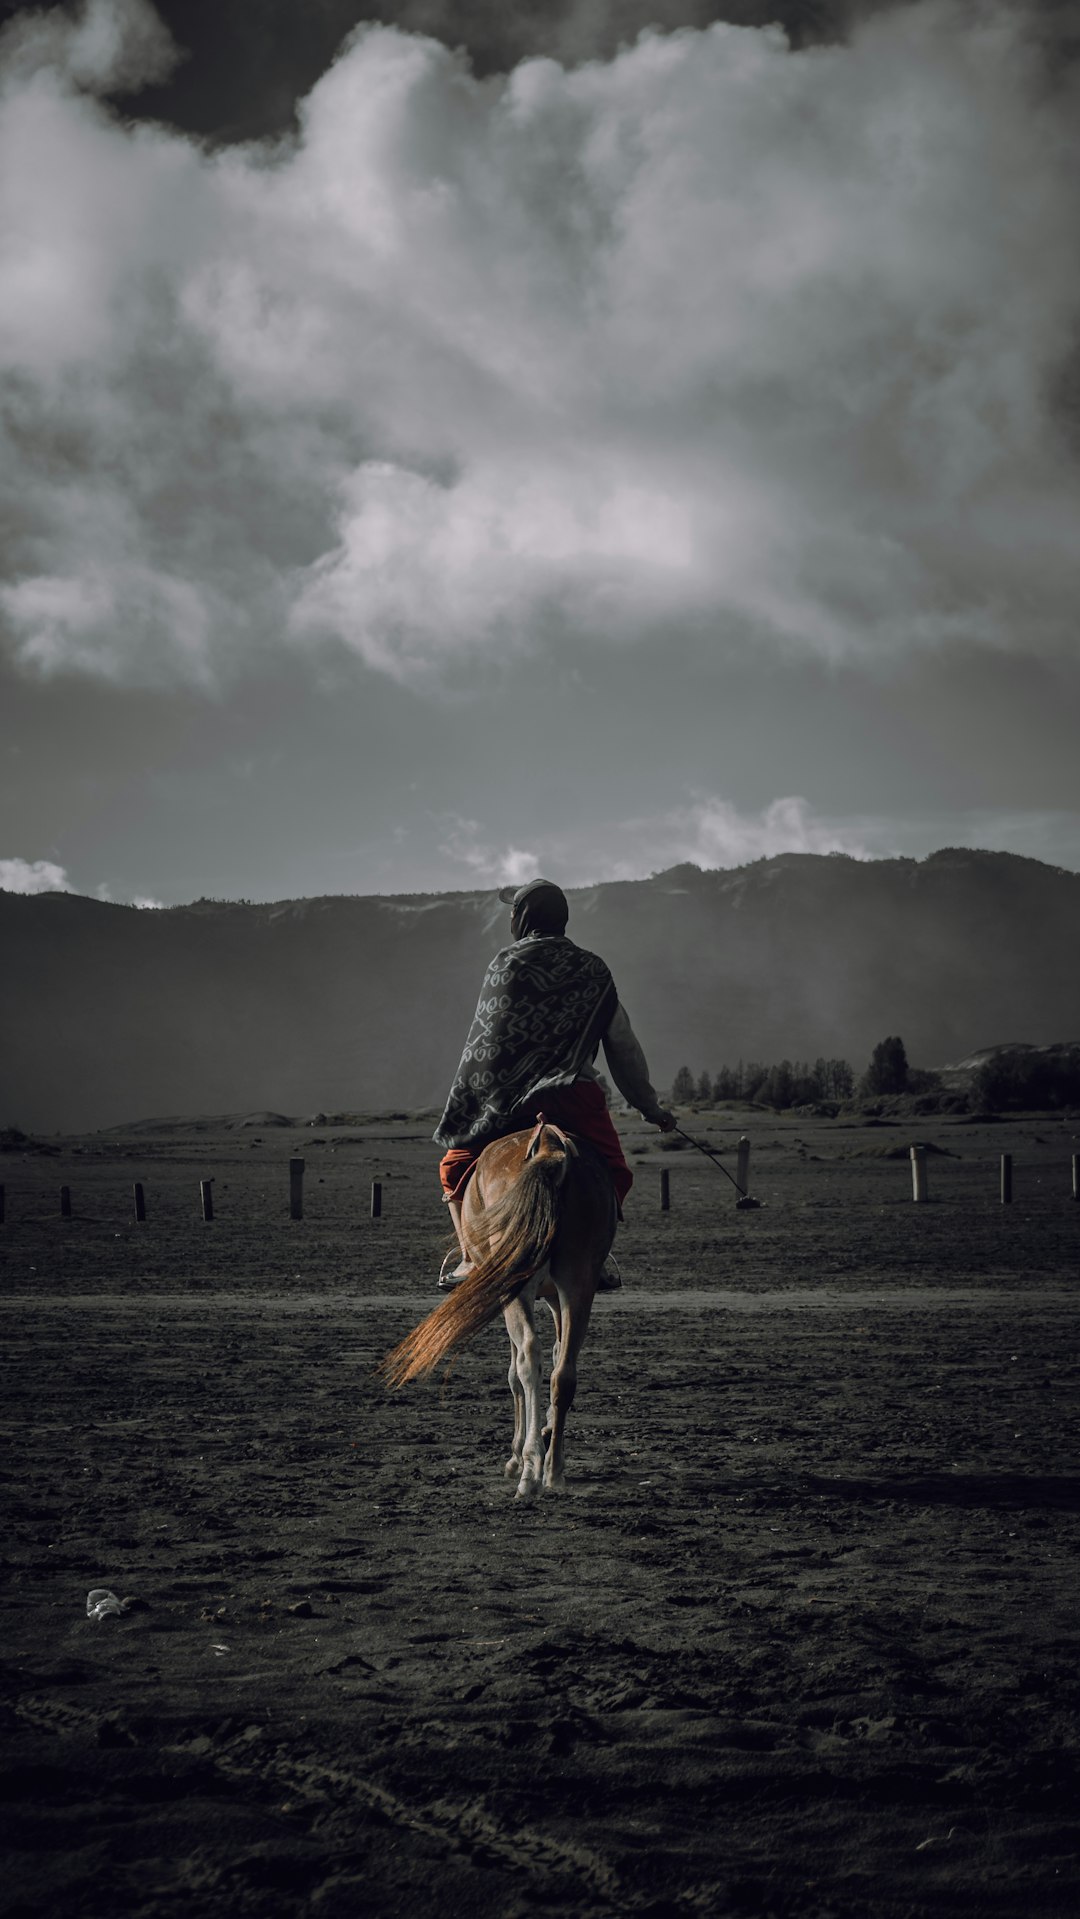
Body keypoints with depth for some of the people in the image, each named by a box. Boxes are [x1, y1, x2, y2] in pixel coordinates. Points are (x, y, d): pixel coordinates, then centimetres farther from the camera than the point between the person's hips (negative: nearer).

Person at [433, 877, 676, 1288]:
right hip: (576, 1094, 1)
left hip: (507, 1100, -1)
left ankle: (470, 1258, -1)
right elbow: (623, 1048, 19)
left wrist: (461, 1110, 12)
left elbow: (483, 1042, 6)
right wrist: (649, 1106, 28)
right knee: (615, 1175, 16)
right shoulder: (593, 972, 15)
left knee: (455, 1166, 16)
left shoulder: (506, 964, 6)